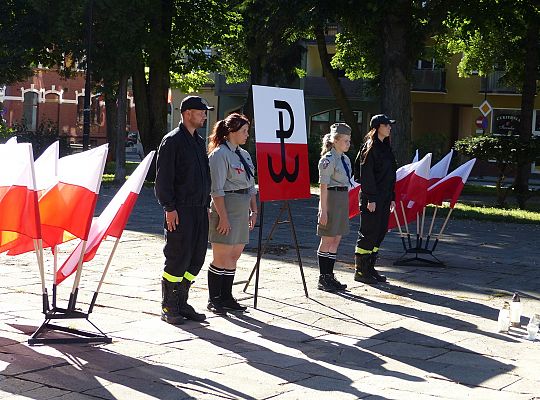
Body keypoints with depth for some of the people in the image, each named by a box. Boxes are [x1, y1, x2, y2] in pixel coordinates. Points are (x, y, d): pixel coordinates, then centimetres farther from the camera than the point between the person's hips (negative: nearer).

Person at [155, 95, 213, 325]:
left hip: (199, 209, 8)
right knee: (178, 258, -6)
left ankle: (181, 304, 18)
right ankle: (168, 308, 4)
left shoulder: (199, 142, 18)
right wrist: (169, 208, -16)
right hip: (180, 211, -8)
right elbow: (163, 178, -11)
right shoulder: (172, 141, -7)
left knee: (196, 258, 8)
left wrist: (206, 205, 18)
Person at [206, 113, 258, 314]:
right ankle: (214, 300, 6)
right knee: (221, 257, -3)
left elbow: (251, 186, 20)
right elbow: (217, 189, -15)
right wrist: (223, 216, -18)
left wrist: (254, 210, 14)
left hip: (242, 210, 8)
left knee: (234, 256, 10)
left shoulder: (244, 154, 16)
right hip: (225, 208, -8)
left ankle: (226, 297, 17)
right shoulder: (220, 154, -10)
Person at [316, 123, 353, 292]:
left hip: (343, 199, 8)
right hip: (331, 198, -8)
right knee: (327, 239, -2)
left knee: (336, 239, 11)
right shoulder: (328, 160, -12)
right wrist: (323, 210, -18)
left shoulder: (345, 159, 13)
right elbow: (323, 186, -15)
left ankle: (329, 276, 18)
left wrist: (345, 205, 18)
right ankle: (323, 279, 5)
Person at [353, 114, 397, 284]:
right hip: (372, 198, -9)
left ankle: (369, 267, 18)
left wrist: (392, 197, 17)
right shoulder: (370, 147, -11)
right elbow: (366, 174, -16)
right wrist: (370, 199, -19)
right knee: (369, 233, -4)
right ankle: (360, 271, 3)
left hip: (384, 198, 9)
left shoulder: (385, 147, 16)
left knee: (380, 232, 10)